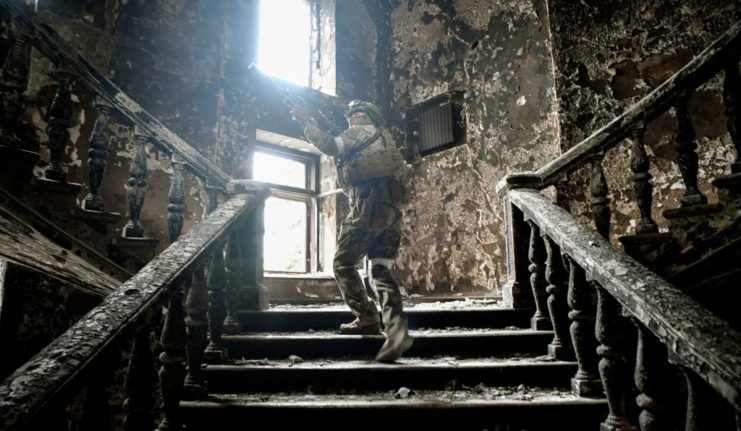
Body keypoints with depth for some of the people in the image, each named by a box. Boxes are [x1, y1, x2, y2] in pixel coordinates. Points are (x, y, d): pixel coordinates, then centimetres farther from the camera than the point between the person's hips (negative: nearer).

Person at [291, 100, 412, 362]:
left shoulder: (360, 131, 8)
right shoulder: (385, 138, 33)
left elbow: (330, 146, -6)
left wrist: (307, 121, 6)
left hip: (370, 204, -7)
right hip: (393, 207, 8)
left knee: (343, 264, 3)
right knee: (380, 270, 1)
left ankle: (367, 320, 0)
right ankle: (396, 328, -16)